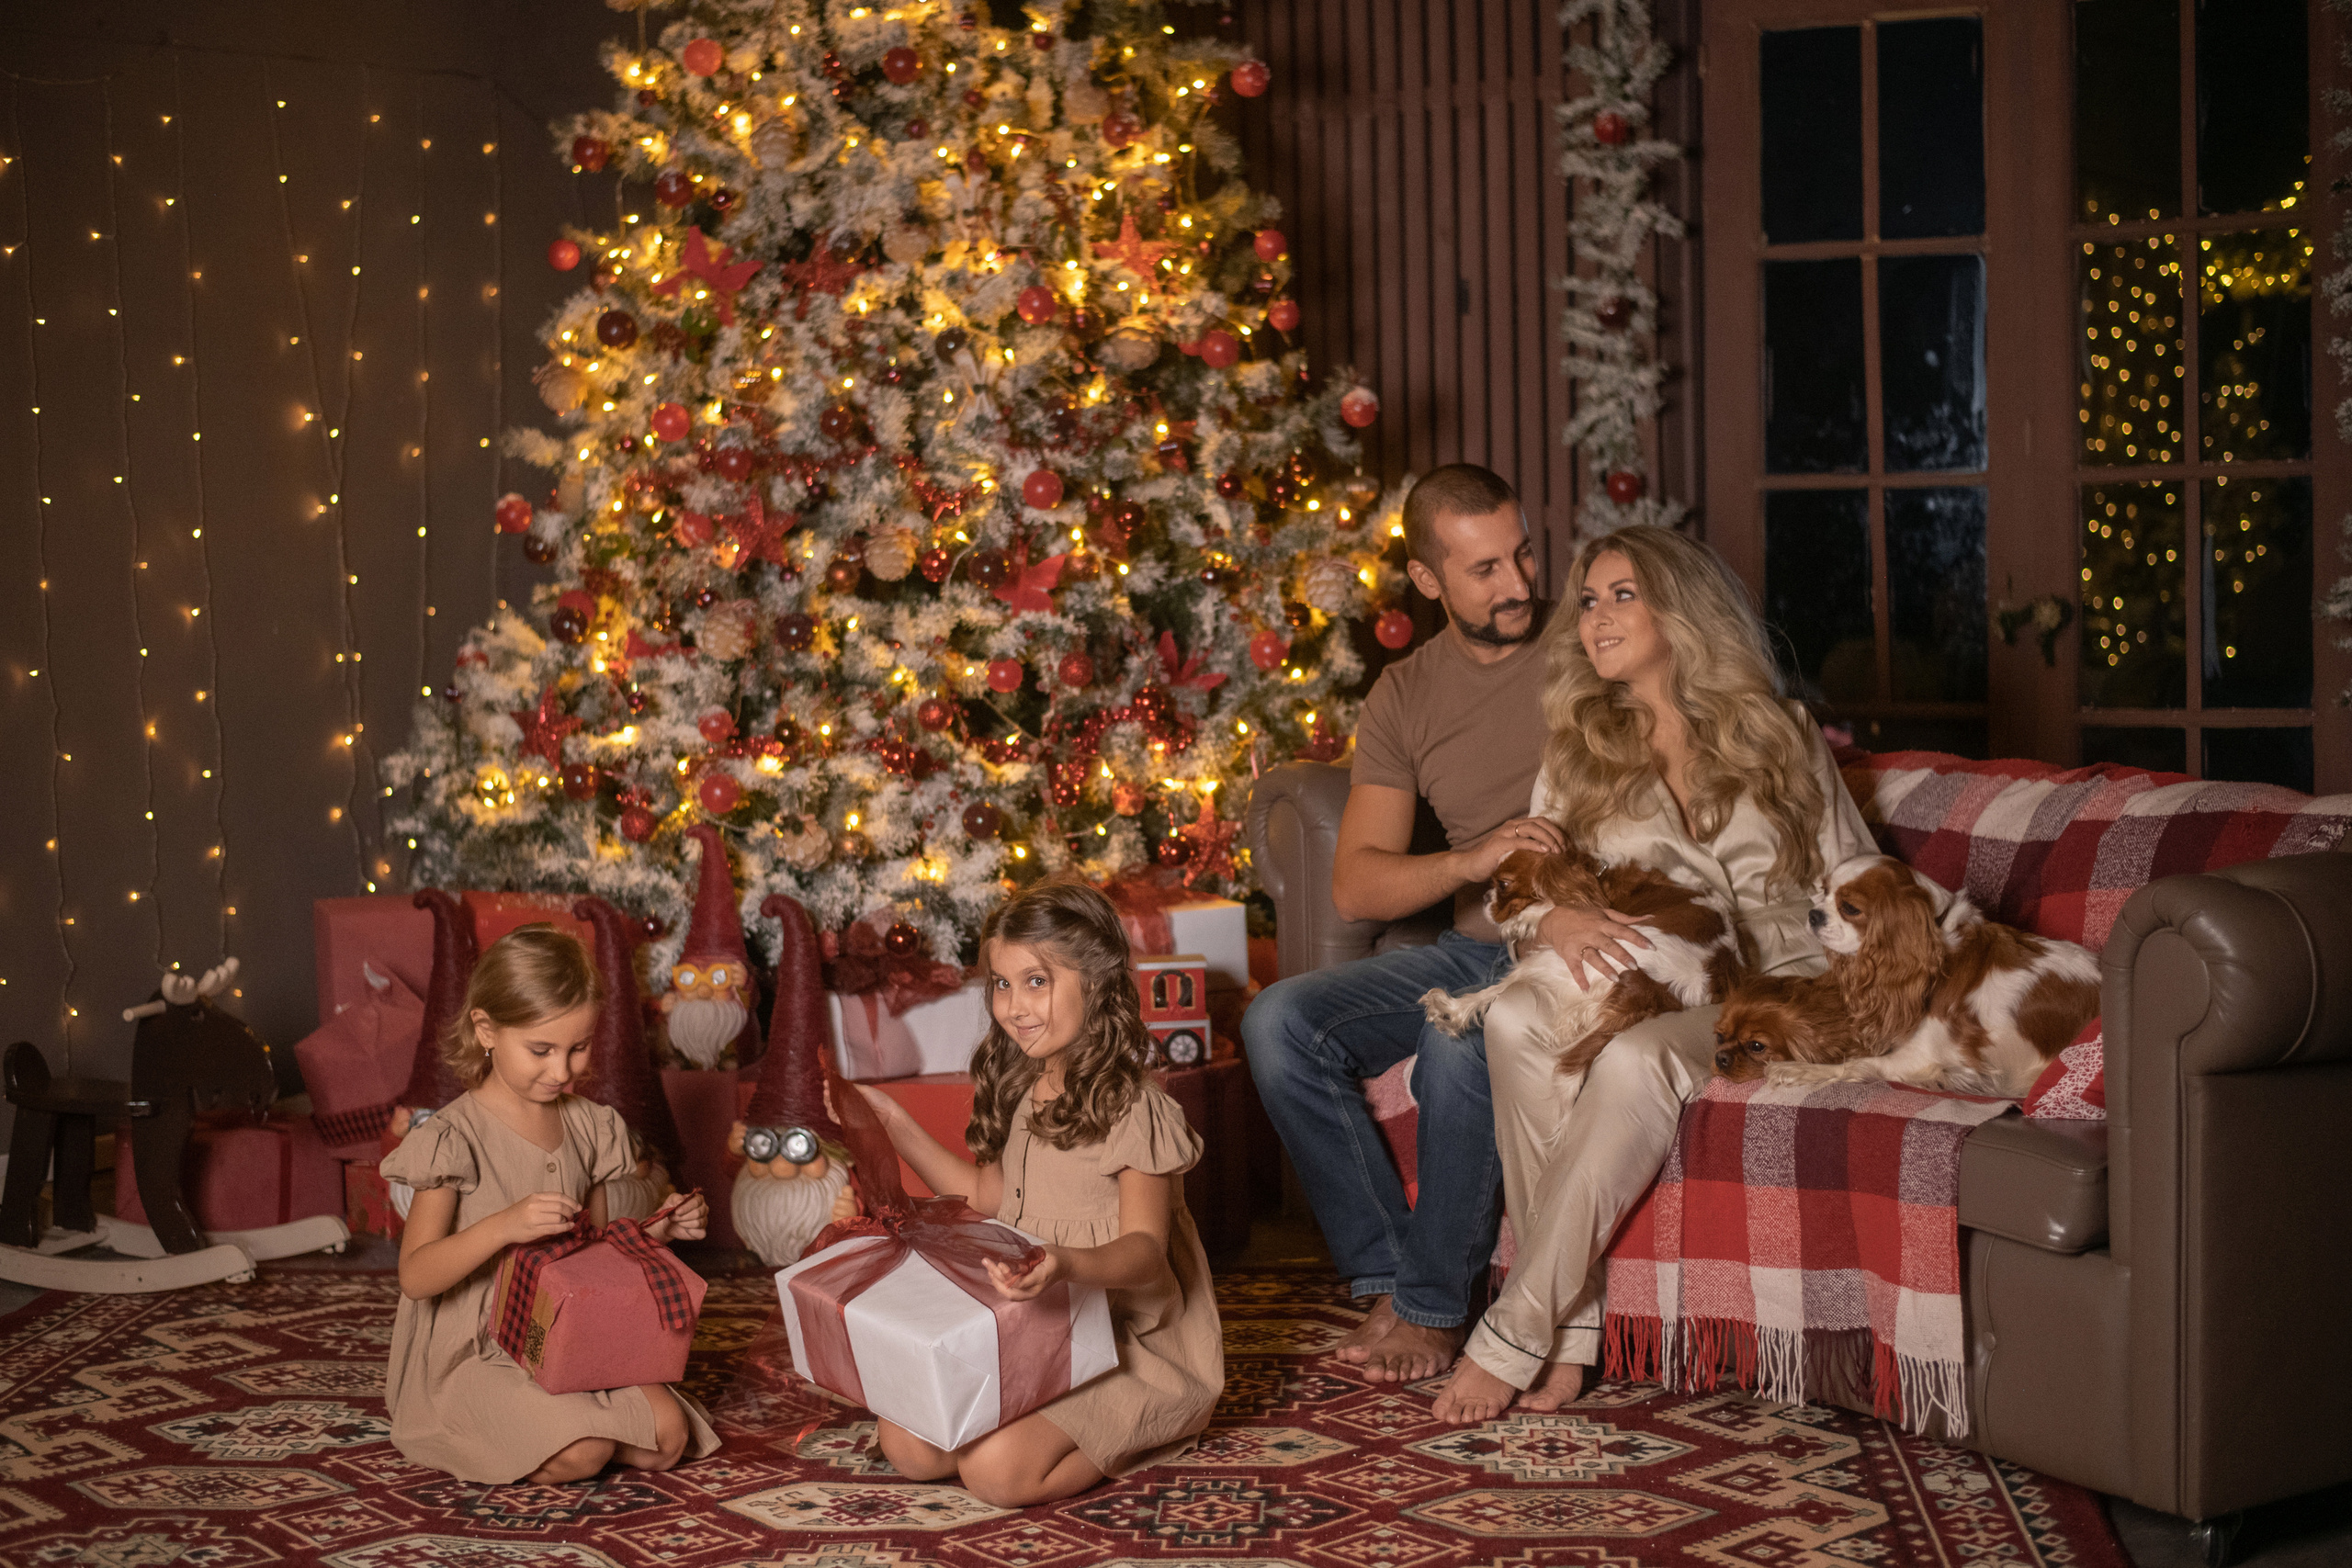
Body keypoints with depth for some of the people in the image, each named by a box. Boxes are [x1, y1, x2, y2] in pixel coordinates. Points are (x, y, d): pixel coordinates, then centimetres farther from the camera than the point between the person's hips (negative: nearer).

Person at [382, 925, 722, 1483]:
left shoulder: (588, 1127, 8)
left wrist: (654, 1232, -2)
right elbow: (415, 1277, -19)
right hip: (471, 1356, -6)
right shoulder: (455, 1138, -12)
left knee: (667, 1436, -15)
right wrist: (502, 1226, -34)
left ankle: (544, 1420, 6)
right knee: (582, 1453, -28)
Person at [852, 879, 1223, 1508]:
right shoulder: (1021, 1091, 10)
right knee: (906, 1445, -13)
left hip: (1125, 1339, -7)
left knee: (996, 1469, -27)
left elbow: (1144, 1249, -23)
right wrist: (898, 1125, 18)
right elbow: (988, 1195, 24)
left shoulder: (1133, 1109, -16)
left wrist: (1067, 1263, -45)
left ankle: (1139, 1434, -1)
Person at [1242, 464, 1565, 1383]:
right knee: (1280, 1023, -16)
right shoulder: (1404, 699, 6)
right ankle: (1390, 1281, -10)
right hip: (1474, 946, 5)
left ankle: (1436, 1307, -15)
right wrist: (1469, 862, -22)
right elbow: (1355, 886, -2)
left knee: (1458, 1043, -34)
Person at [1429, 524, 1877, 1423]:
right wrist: (1556, 924, -17)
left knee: (1635, 1057, -38)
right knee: (1514, 1019, -34)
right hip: (1639, 994, 3)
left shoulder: (1780, 737, 11)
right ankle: (1571, 1329, -31)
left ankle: (1513, 1337, -32)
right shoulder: (1576, 753, 17)